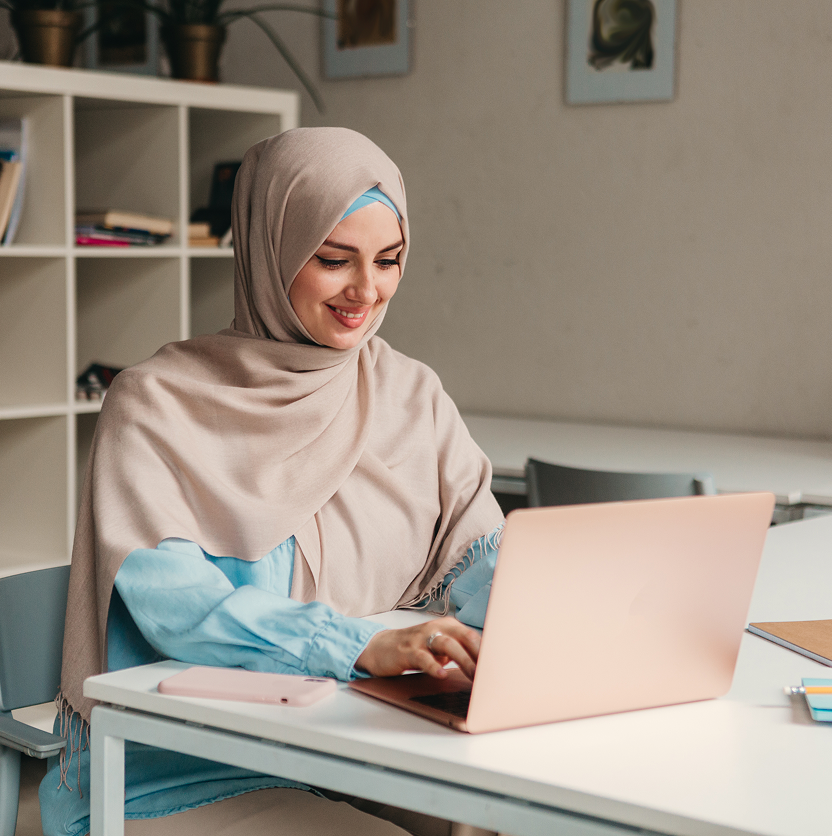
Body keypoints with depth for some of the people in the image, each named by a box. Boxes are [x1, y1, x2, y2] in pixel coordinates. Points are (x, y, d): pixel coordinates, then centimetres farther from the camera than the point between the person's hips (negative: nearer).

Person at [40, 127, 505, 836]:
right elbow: (171, 599, -18)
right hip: (179, 771, -4)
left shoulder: (413, 398, 10)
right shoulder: (157, 404, -6)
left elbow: (482, 557, 4)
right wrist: (368, 645, -32)